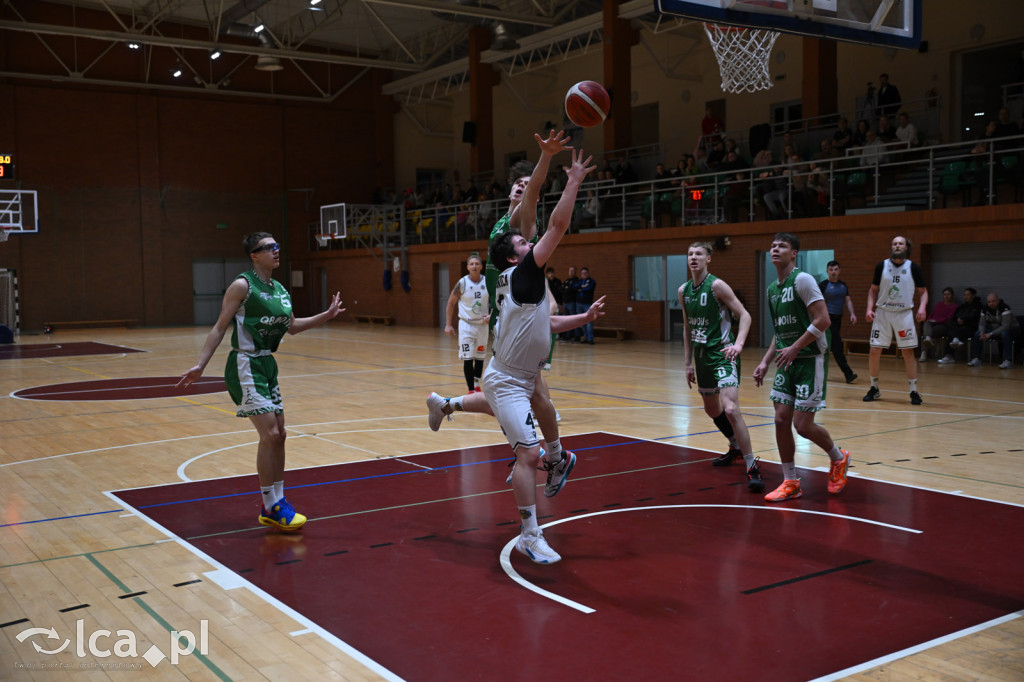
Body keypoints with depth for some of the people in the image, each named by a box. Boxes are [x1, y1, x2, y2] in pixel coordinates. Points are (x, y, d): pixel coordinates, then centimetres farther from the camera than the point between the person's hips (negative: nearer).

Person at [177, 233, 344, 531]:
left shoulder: (279, 289, 10)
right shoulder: (242, 285, -11)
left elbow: (292, 326, 23)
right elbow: (220, 327, -10)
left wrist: (327, 315, 15)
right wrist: (201, 365, -16)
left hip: (268, 365, 8)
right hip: (246, 366, -8)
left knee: (278, 434, 10)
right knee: (270, 434, -12)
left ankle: (276, 502, 21)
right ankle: (271, 507, -1)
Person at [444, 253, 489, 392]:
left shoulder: (488, 282, -4)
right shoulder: (462, 283, -10)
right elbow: (451, 303, -1)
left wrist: (490, 315, -11)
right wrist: (448, 325, -4)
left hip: (482, 324, 3)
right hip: (466, 324, -3)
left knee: (480, 357, 14)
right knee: (467, 359, -8)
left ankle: (477, 385, 32)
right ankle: (471, 390, -4)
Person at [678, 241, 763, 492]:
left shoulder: (717, 285, -12)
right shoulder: (684, 291, 8)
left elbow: (744, 315, -14)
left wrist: (739, 343, -30)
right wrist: (688, 363, 15)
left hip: (722, 353, -8)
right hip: (702, 355, 8)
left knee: (731, 409, -22)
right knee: (712, 409, 21)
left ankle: (752, 466, -16)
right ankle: (736, 447, 45)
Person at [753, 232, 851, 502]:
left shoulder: (802, 280, -13)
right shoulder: (772, 289, 13)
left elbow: (822, 320, -19)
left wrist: (794, 348, -20)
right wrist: (765, 362, 12)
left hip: (811, 360, -8)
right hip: (788, 361, 8)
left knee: (802, 424, -7)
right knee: (781, 420, 2)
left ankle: (839, 458, 22)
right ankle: (790, 483, 13)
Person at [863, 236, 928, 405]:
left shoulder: (913, 268, -1)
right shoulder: (881, 266, 1)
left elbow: (922, 291, 5)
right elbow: (873, 290, 9)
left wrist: (922, 307, -14)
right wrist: (870, 308, -5)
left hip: (904, 313, -1)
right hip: (882, 313, 1)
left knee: (908, 352, -1)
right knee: (874, 351, -1)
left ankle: (914, 391, 7)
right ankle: (874, 388, 16)